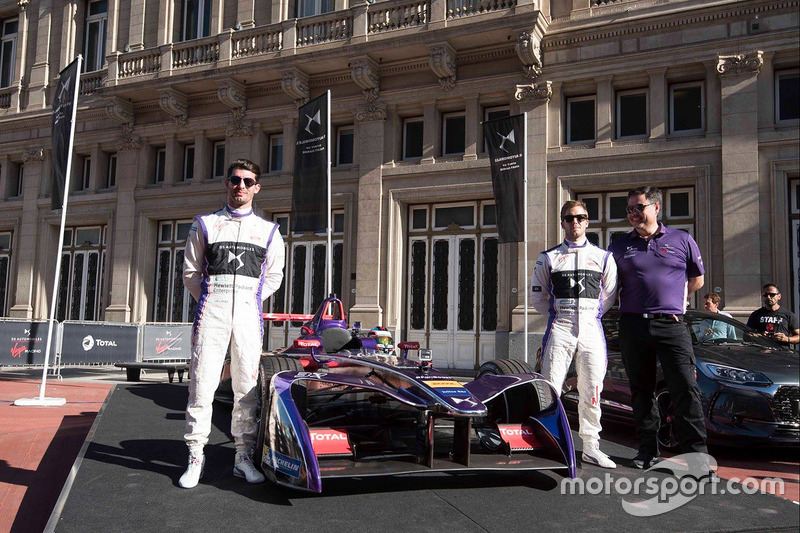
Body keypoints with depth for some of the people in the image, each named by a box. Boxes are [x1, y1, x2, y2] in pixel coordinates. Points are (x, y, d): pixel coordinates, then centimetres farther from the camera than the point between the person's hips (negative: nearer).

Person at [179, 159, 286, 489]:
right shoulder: (205, 224, 14)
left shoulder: (268, 231, 15)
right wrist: (210, 300, 5)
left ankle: (243, 457, 10)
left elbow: (274, 276, 19)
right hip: (211, 313, -1)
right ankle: (195, 458, 4)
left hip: (249, 315, 1)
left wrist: (251, 300, 7)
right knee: (202, 384, -5)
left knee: (247, 387, 2)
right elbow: (190, 271, 14)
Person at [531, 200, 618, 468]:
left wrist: (592, 314, 9)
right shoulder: (549, 258, 9)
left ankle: (591, 447, 15)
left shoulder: (603, 257, 12)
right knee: (550, 388, -6)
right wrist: (558, 314, 7)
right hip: (559, 330, -1)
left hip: (592, 330, 1)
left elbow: (610, 294, 16)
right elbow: (537, 295, 13)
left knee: (592, 391, 4)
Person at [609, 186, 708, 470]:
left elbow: (696, 280, 19)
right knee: (642, 391, 7)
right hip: (633, 326, 2)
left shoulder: (682, 240, 8)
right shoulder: (619, 246, 11)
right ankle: (648, 450, 17)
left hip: (671, 325, -2)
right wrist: (645, 299, 10)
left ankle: (696, 451, 0)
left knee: (685, 388, -7)